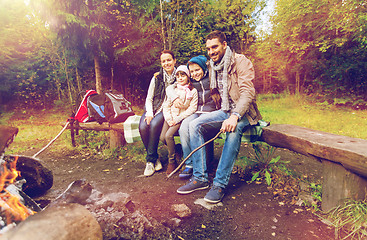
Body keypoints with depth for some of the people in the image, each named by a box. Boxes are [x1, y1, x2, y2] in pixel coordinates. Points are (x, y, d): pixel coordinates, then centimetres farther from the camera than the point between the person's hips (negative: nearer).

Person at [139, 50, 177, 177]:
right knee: (143, 127, -26)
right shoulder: (156, 78, 6)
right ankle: (155, 159, -10)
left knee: (154, 125, -32)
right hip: (154, 108, 3)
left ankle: (150, 160, -16)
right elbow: (149, 98, 8)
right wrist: (149, 113, -11)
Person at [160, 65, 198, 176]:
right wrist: (169, 119, -6)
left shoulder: (193, 91, -1)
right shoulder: (172, 89, 12)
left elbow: (192, 109, -8)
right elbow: (166, 105, 9)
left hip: (182, 118, -4)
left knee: (169, 135, -24)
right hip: (170, 117, 5)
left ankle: (172, 161, -5)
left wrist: (177, 119, -15)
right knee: (162, 137, -13)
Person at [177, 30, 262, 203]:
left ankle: (220, 184, -29)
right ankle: (200, 178, -13)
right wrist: (224, 114, 8)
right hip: (224, 111, 6)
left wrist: (235, 116, -39)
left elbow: (247, 92, -23)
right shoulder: (212, 66, 12)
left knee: (234, 129, -39)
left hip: (243, 112, -6)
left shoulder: (241, 62, -10)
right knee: (195, 125, -17)